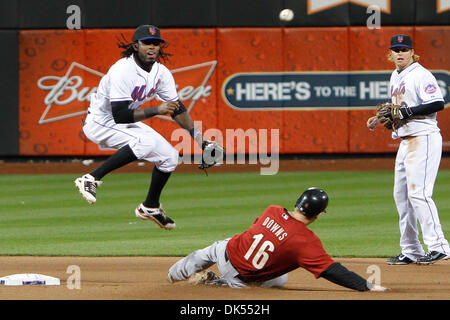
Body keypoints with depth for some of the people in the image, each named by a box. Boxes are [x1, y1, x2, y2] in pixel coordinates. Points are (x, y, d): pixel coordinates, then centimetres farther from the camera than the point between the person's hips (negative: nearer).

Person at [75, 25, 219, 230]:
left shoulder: (161, 72, -4)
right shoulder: (123, 70, -28)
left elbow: (177, 108, 3)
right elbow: (119, 115, -33)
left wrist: (200, 140, -5)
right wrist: (156, 111, -33)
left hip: (126, 124, 9)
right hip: (101, 122, -9)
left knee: (170, 157, 7)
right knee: (146, 142, -34)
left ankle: (150, 207, 29)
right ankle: (91, 179, -32)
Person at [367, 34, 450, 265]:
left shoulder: (420, 75, -11)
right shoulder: (395, 77, 17)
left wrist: (405, 112, -22)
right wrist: (381, 118, 13)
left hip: (424, 139, -10)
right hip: (405, 141, 10)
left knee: (418, 192, -17)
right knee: (401, 195, 9)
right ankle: (410, 251, 15)